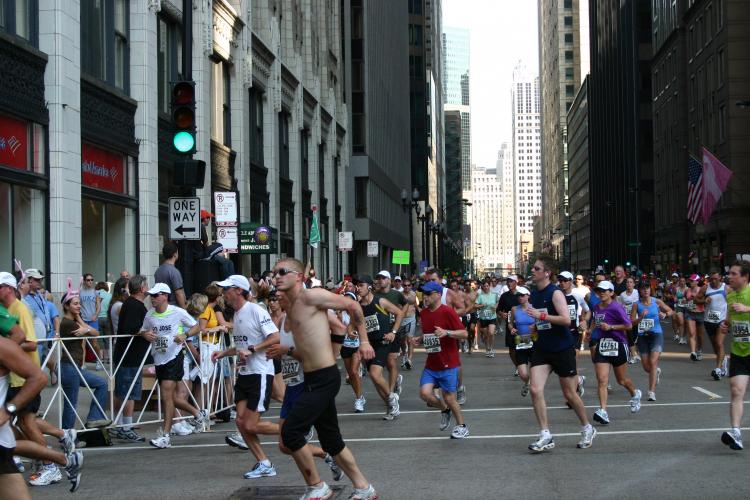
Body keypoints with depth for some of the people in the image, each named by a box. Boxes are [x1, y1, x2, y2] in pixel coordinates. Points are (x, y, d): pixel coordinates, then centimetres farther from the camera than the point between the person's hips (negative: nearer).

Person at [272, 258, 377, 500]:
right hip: (313, 380, 9)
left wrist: (364, 340, -4)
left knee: (290, 432, -12)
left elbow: (353, 306, -6)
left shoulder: (312, 297, -12)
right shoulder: (290, 309, 14)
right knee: (331, 440, 14)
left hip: (324, 378, -9)